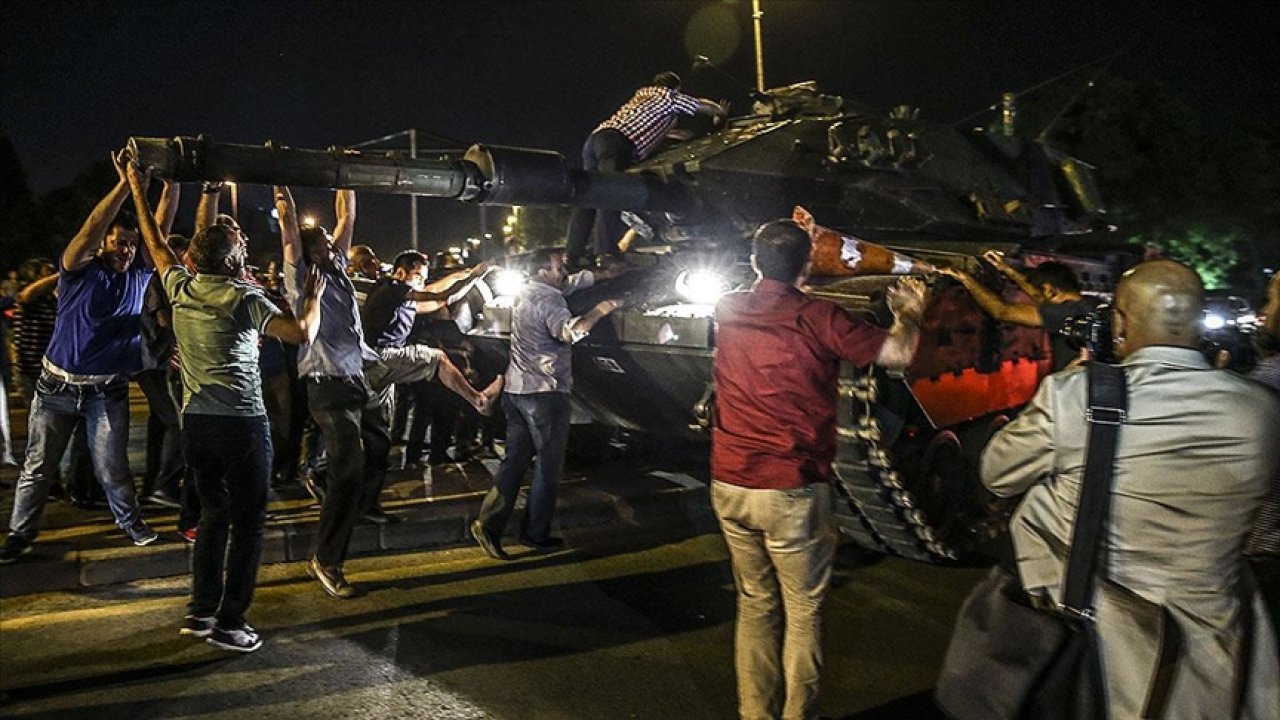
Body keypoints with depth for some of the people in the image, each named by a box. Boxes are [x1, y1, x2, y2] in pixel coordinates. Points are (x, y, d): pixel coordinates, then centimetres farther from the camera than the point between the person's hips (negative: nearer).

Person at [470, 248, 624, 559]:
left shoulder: (528, 292, 14)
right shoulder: (548, 300, -15)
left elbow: (580, 280, 23)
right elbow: (569, 331, -36)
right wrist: (599, 311, -31)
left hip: (517, 390, 9)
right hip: (545, 393, -9)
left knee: (515, 460, 11)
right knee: (548, 466, 4)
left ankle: (489, 524, 5)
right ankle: (536, 534, 11)